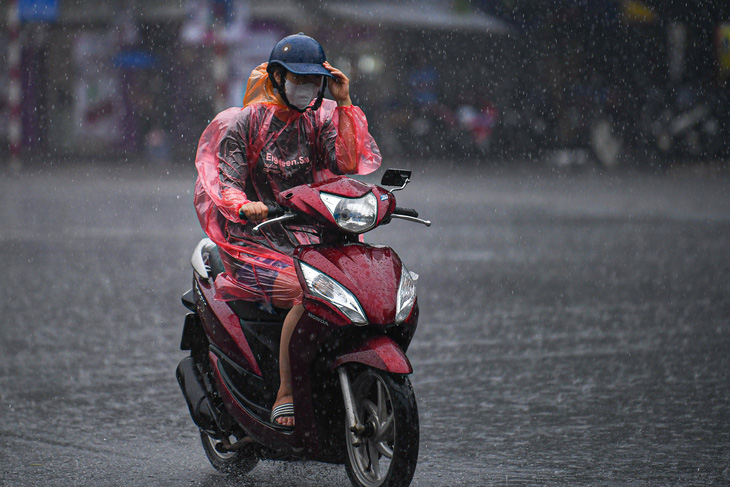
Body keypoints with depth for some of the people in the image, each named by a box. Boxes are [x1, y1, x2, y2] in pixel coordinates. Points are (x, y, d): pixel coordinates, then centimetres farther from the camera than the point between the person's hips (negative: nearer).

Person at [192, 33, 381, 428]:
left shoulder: (320, 119, 10)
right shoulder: (242, 122, -2)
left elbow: (349, 162, -6)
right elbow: (225, 185, -10)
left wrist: (343, 104, -7)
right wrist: (244, 206, -33)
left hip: (308, 233, 5)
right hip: (256, 238, -5)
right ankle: (284, 395, -25)